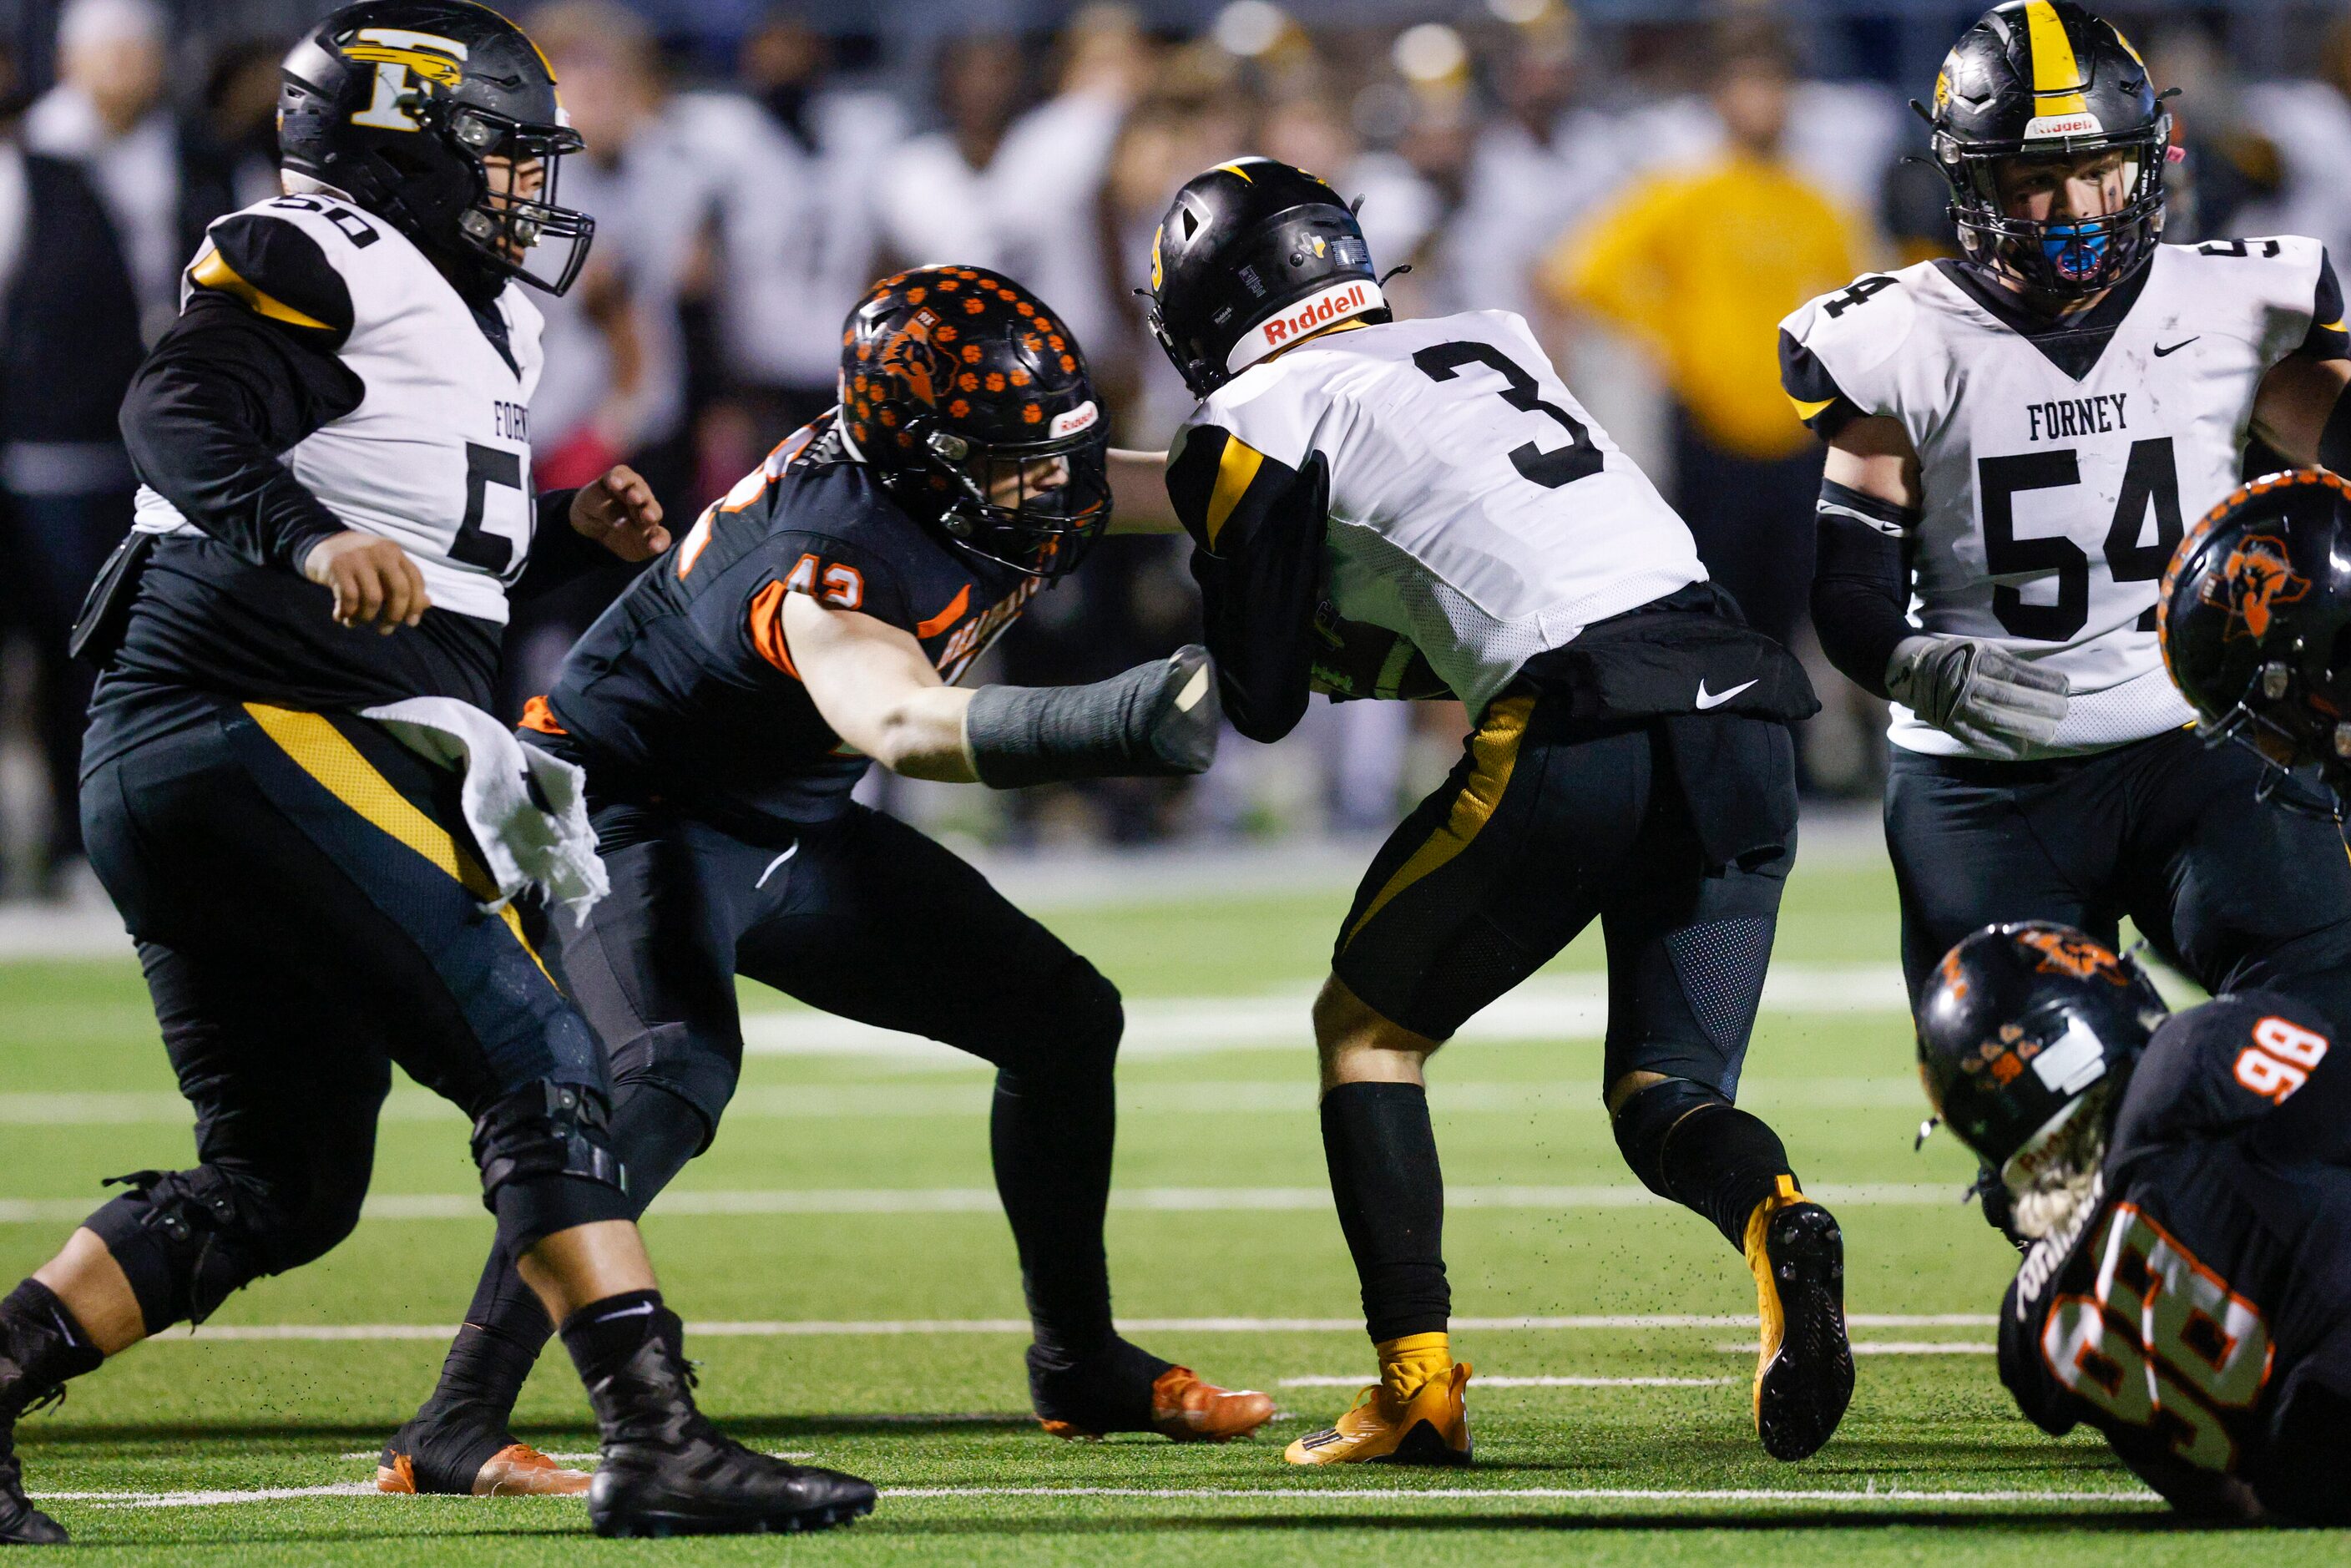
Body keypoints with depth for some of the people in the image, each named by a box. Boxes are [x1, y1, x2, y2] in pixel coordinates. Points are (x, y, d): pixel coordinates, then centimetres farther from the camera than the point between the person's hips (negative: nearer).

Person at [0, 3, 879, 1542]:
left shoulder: (450, 314, 25)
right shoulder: (317, 266, -6)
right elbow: (186, 412, -23)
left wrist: (564, 530, 17)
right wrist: (308, 536, -38)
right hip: (248, 725, -11)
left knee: (282, 1183, 11)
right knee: (542, 1064, -13)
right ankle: (658, 1441, -19)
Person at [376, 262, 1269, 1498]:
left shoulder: (982, 480, -11)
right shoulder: (825, 561, -37)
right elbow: (903, 728, -57)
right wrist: (1116, 725, -69)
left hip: (784, 830, 9)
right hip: (632, 808, -9)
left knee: (1063, 1016, 10)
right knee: (671, 1074, -34)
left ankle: (1082, 1371, 28)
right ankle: (452, 1434, -34)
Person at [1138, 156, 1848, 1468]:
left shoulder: (1257, 425, 8)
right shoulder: (1490, 343, 28)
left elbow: (1264, 705, 12)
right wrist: (1353, 644, 36)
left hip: (1578, 738, -6)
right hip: (1744, 709, 6)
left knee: (1370, 1024, 16)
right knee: (1666, 1094, 12)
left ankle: (1418, 1385, 8)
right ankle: (1773, 1215, -22)